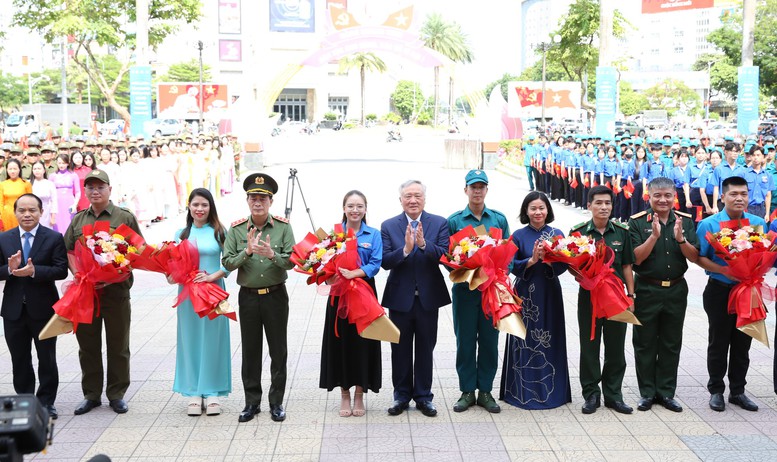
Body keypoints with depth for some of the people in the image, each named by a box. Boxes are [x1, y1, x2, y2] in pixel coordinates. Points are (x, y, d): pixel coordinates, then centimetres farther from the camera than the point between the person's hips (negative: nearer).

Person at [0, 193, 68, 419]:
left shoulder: (54, 238, -5)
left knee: (47, 359, 7)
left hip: (43, 308, -3)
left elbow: (62, 270, -12)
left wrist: (34, 271, -25)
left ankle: (46, 402, 19)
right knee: (19, 359, 12)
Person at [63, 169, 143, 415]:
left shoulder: (125, 217, 2)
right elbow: (68, 251, 13)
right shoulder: (78, 220, 13)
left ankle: (116, 395, 17)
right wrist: (78, 273, -5)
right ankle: (91, 395, 20)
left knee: (118, 346, 5)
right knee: (88, 345, 9)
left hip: (116, 290, -3)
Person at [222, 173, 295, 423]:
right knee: (250, 351, 8)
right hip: (248, 296, 1)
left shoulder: (283, 226, -4)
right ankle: (252, 402, 21)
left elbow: (291, 261, -9)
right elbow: (227, 263, -6)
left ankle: (277, 402, 18)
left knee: (278, 351, 6)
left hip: (276, 295, -1)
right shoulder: (236, 229, -1)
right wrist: (247, 251, -21)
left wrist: (272, 254, -27)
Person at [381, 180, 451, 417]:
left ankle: (423, 396, 22)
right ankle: (401, 395, 24)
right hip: (399, 297, 0)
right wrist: (405, 249, -26)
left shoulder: (439, 223, -1)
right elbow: (385, 262, -10)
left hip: (428, 297, 0)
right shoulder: (388, 226, -1)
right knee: (400, 349, 11)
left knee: (425, 349, 10)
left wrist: (423, 244, -28)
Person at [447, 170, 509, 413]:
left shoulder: (499, 219, 6)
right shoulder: (454, 221, 1)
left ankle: (485, 391, 19)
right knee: (465, 342, 5)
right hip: (464, 290, -1)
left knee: (489, 341, 7)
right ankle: (467, 391, 17)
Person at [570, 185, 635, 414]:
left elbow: (626, 266, 8)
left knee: (615, 347, 9)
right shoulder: (578, 232, -1)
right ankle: (591, 394, 17)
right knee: (589, 347, 6)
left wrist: (630, 294, 5)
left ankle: (613, 394, 21)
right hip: (589, 295, -1)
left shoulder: (621, 232, 4)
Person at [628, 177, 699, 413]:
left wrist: (680, 239, -19)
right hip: (647, 290, -2)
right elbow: (636, 259, -13)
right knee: (645, 344, 5)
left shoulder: (686, 221, 3)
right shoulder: (638, 222, -6)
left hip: (676, 290, 3)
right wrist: (654, 236, -24)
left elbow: (694, 257, -2)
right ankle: (647, 393, 17)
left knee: (671, 344, 10)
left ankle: (666, 392, 22)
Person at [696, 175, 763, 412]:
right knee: (718, 343, 7)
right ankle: (716, 391, 19)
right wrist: (724, 270, -21)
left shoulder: (759, 223, 4)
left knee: (742, 343, 12)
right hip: (720, 291, -3)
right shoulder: (709, 224, -6)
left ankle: (738, 391, 25)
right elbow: (699, 258, -8)